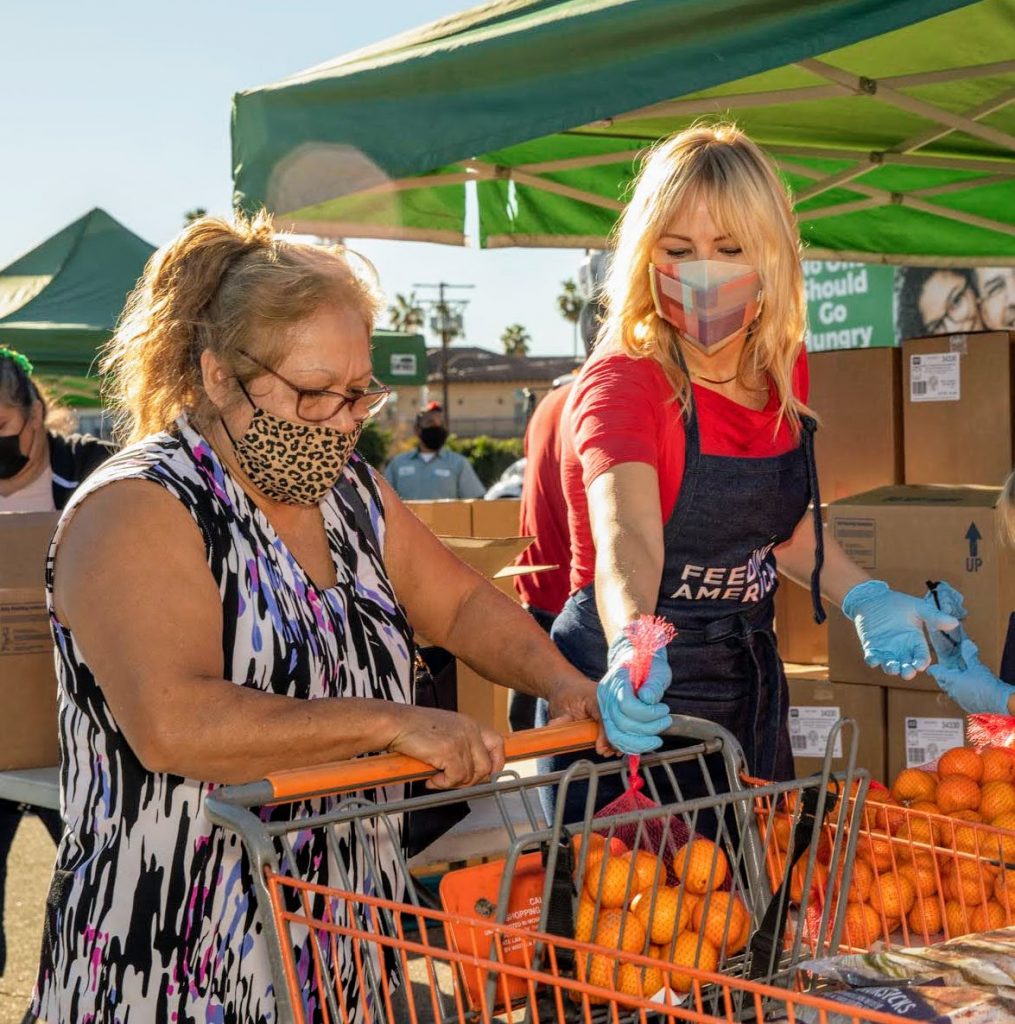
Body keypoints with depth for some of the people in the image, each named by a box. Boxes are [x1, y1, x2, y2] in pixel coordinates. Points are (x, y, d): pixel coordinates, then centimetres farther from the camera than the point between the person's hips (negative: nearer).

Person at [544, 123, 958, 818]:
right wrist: (632, 646, -58)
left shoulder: (781, 364, 0)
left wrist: (865, 598, 2)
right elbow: (625, 539, -39)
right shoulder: (623, 383, -21)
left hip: (750, 684, 7)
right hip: (640, 704, -6)